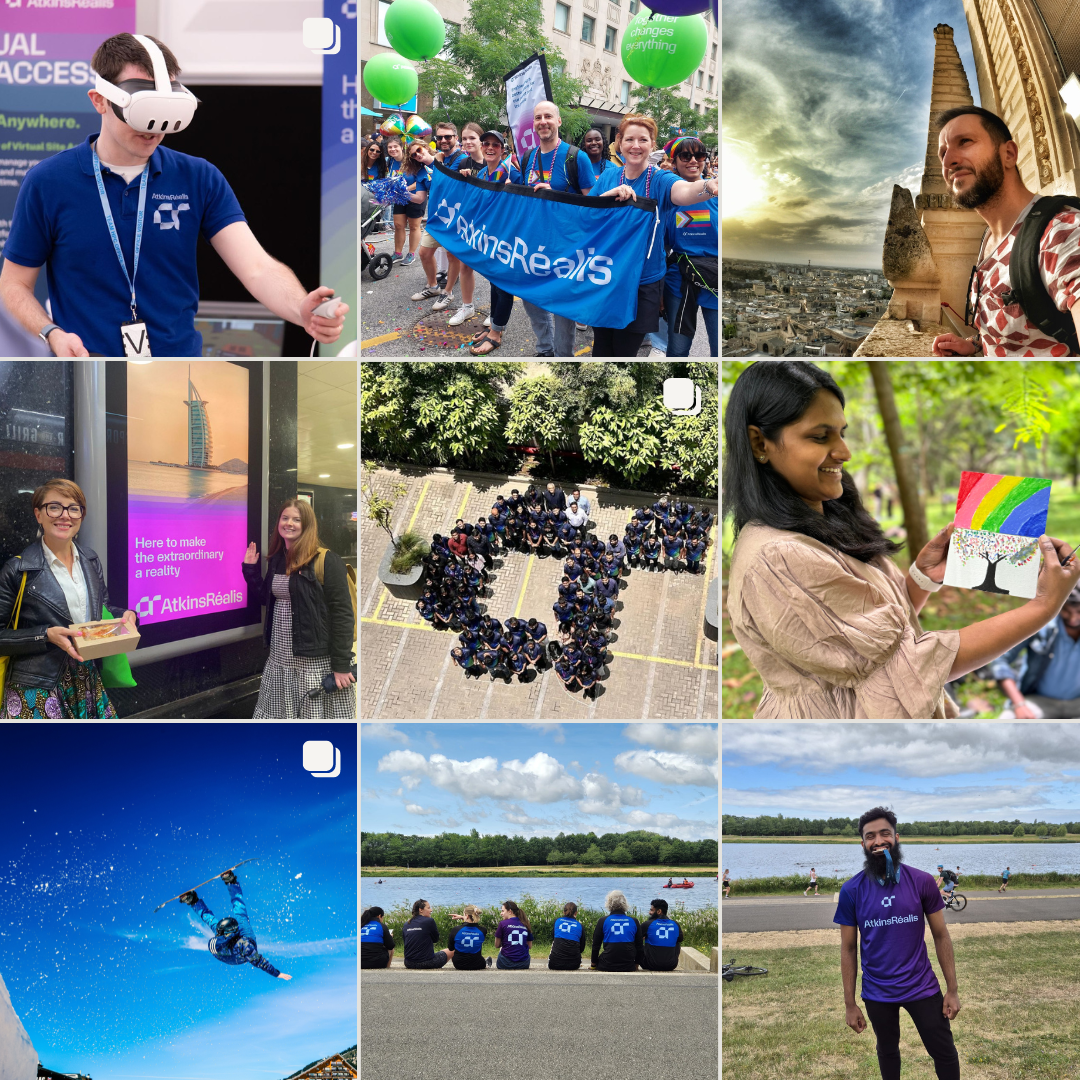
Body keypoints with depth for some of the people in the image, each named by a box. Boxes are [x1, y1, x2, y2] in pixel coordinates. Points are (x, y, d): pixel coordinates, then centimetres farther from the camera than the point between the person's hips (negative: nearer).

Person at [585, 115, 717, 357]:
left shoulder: (660, 180, -9)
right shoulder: (607, 178, 3)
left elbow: (683, 192, -33)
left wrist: (710, 186, -56)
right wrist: (610, 195, -24)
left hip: (642, 283, -3)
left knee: (625, 350, 6)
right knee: (601, 347, 13)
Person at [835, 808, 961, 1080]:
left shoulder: (922, 882, -10)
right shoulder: (851, 891, -10)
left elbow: (941, 936, -2)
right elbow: (848, 949, -4)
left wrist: (952, 990, -3)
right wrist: (850, 1004, -3)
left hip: (922, 987, 0)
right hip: (877, 994, 1)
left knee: (945, 1054, 8)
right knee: (887, 1052, 20)